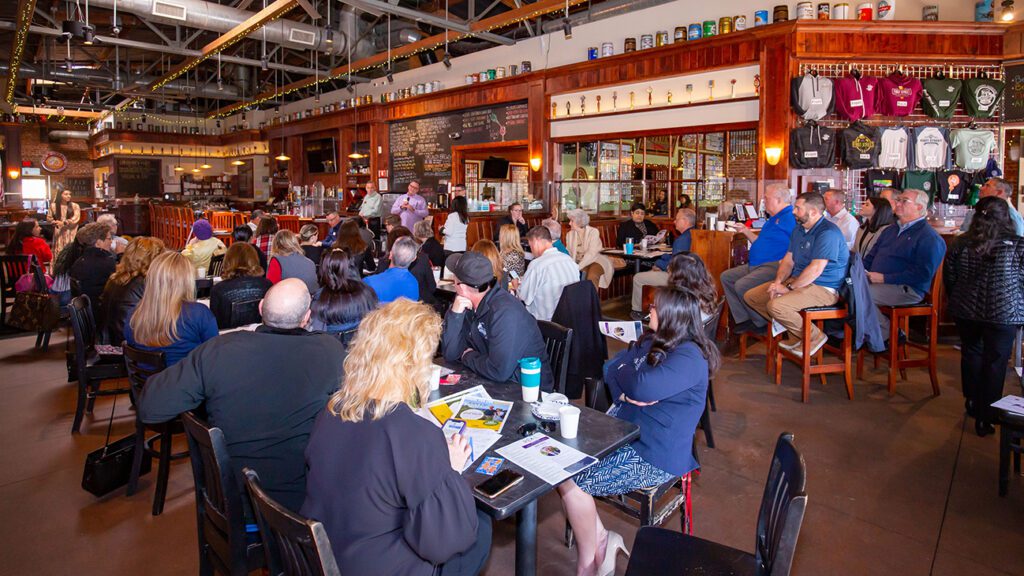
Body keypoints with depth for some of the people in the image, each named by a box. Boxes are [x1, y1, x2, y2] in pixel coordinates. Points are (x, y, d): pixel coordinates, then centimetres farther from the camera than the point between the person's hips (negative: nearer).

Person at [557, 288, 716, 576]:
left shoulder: (690, 357, -19)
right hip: (622, 431, 9)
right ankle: (600, 538, 5)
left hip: (655, 456, -9)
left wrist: (625, 374, -10)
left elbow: (643, 388, -32)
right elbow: (609, 368, 10)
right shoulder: (651, 341, 9)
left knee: (570, 480, -17)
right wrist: (625, 393, -11)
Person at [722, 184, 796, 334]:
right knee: (726, 277, 6)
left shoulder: (791, 217, -12)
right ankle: (744, 320, 2)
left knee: (742, 285, -28)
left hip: (773, 266, -11)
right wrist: (745, 231, 24)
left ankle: (761, 323, -6)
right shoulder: (774, 218, 23)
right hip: (755, 265, 11)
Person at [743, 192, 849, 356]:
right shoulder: (799, 230, 14)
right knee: (750, 296, 1)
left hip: (824, 288, -10)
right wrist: (778, 281, -5)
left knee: (776, 305, -33)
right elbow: (788, 260, 14)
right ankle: (794, 331, 8)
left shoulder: (828, 233, -17)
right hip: (798, 280, 10)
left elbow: (815, 269, -25)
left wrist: (788, 287, -20)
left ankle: (814, 336, -6)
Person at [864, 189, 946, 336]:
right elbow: (871, 257, 26)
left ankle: (889, 333, -9)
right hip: (875, 281, 8)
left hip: (907, 289, -7)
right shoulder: (890, 230, 24)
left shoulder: (929, 238, -4)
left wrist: (884, 278, -18)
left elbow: (923, 274, -15)